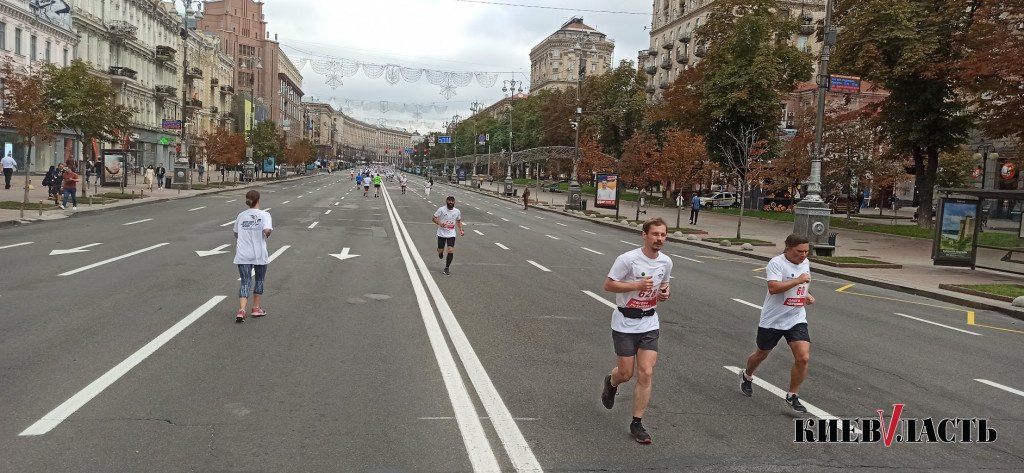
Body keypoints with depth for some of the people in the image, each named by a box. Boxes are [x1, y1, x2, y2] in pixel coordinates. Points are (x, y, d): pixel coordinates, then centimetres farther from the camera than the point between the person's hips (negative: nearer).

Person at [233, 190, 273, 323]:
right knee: (259, 280, 17)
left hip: (242, 256, 2)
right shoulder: (264, 214, -6)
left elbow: (236, 233, 14)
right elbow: (267, 230, -22)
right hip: (259, 255, -2)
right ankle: (256, 308, 27)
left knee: (245, 283, 3)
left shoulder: (241, 215, 6)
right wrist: (267, 234, 1)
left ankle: (241, 310, -14)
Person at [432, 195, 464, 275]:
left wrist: (461, 230, 1)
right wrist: (440, 223, -22)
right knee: (441, 251, 5)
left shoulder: (457, 211, 0)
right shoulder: (441, 209, -10)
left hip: (451, 234, 1)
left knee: (451, 251, -11)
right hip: (442, 233, -1)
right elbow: (434, 218, -4)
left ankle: (447, 268, 5)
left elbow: (459, 221, 15)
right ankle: (440, 252, 46)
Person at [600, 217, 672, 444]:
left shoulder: (666, 262, 0)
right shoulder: (628, 259, -17)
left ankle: (637, 423, 7)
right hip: (624, 323, -4)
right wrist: (638, 285, -25)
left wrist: (664, 293, -5)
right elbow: (608, 285, -14)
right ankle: (611, 383, 42)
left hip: (649, 324, 4)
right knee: (626, 373, 4)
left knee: (646, 373, -5)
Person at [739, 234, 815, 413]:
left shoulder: (805, 263, 7)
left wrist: (806, 295, 8)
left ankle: (792, 396, 6)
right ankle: (746, 377, 47)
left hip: (796, 319, 5)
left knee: (803, 358, -12)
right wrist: (798, 280, -30)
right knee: (761, 354, 15)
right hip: (772, 320, -5)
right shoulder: (777, 263, -17)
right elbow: (773, 287, -32)